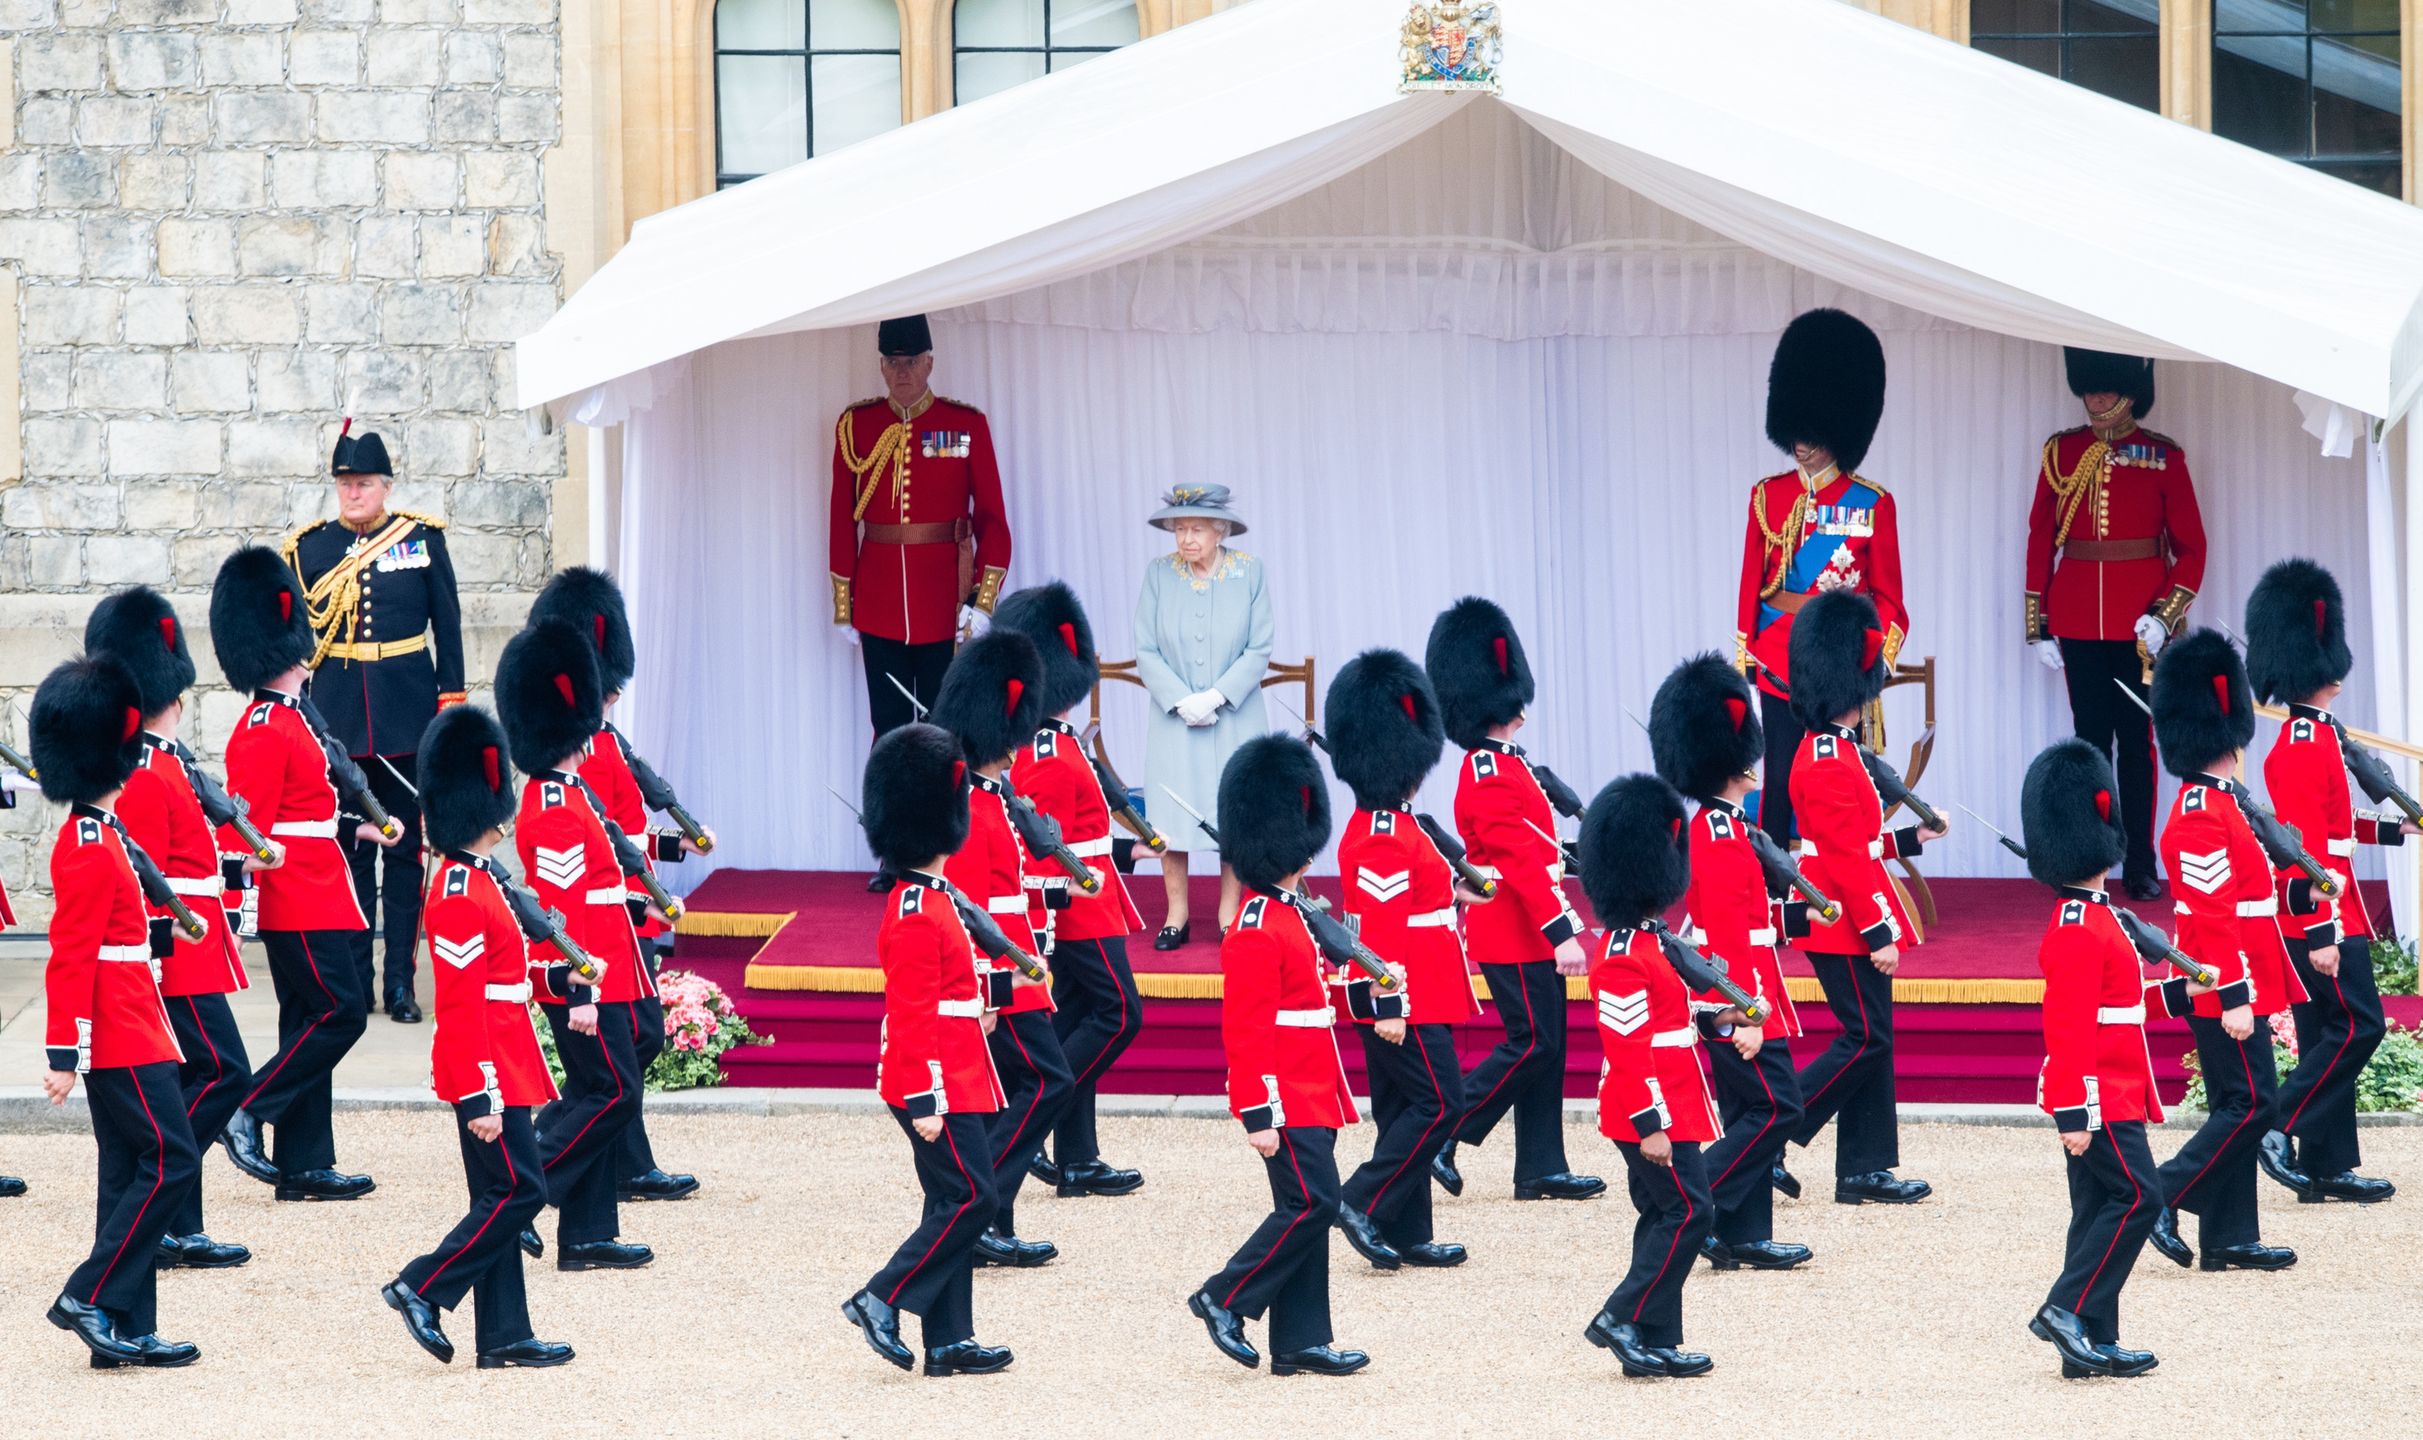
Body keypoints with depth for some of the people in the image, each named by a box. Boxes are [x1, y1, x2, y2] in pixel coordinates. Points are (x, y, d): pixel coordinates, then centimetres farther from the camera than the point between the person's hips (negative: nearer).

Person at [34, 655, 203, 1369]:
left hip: (125, 1033, 10)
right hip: (122, 1037, -10)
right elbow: (71, 956, -20)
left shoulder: (100, 835, 14)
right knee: (171, 1161, -9)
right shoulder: (92, 847, -17)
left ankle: (127, 1332, 10)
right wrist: (65, 1055, -21)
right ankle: (89, 1298, -7)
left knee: (131, 1173, 9)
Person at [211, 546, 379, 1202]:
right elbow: (245, 829, -20)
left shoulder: (285, 722, 15)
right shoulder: (268, 732, -16)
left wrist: (354, 828, 28)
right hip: (302, 902, -10)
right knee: (341, 1010, -11)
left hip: (311, 899, 10)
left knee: (311, 1022, 9)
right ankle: (246, 1112, -8)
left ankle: (305, 1166, 10)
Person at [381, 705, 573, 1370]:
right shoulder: (461, 896, -18)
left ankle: (504, 1335, 12)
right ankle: (420, 1289, -3)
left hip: (498, 1069, 10)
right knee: (518, 1190, -9)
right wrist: (480, 1099, -23)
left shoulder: (477, 879, 13)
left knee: (501, 1195, 10)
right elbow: (461, 1006, -21)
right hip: (488, 1071, -10)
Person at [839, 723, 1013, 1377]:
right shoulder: (919, 913, -17)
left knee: (954, 1203, 9)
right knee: (969, 1199, -9)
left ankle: (949, 1342, 11)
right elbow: (913, 1013, -21)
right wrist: (925, 1101, -22)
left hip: (954, 1082, 10)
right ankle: (882, 1300, -4)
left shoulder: (933, 901, 14)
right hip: (940, 1084, -10)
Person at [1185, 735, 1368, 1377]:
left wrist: (1333, 1094, 23)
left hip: (1312, 1097, 10)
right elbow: (1247, 1031, -19)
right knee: (1312, 1202, -12)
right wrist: (1260, 1117, -22)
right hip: (1289, 1100, -10)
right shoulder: (1257, 930, -16)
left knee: (1308, 1208, 8)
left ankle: (1300, 1342, 10)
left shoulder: (1291, 915, 15)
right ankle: (1225, 1299, -2)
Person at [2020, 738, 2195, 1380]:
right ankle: (2068, 1312, -11)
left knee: (2100, 1210, 9)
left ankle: (2091, 1346, 10)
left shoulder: (2087, 919, 15)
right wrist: (2075, 1114, -24)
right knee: (2136, 1196, -12)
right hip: (2100, 1098, -10)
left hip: (2109, 1096, 10)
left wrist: (2177, 994, 19)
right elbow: (2069, 1025, -22)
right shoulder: (2081, 931, -18)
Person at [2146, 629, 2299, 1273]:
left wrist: (2263, 988, 23)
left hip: (2238, 986, 10)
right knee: (2250, 1103, -10)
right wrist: (2233, 999, -24)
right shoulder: (2204, 818, -17)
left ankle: (2229, 1240, 12)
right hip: (2229, 988, -10)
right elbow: (2212, 916, -22)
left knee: (2238, 1107, 10)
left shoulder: (2218, 804, 15)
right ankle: (2159, 1200, -8)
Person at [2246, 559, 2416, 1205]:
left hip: (2319, 918, 10)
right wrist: (2320, 934, -25)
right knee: (2358, 1024, -11)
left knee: (2327, 1036, 10)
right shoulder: (2307, 747, -17)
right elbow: (2304, 846, -22)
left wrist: (2396, 829, 27)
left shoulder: (2310, 739, 15)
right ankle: (2280, 1130, -10)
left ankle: (2329, 1167, 11)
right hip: (2320, 916, -10)